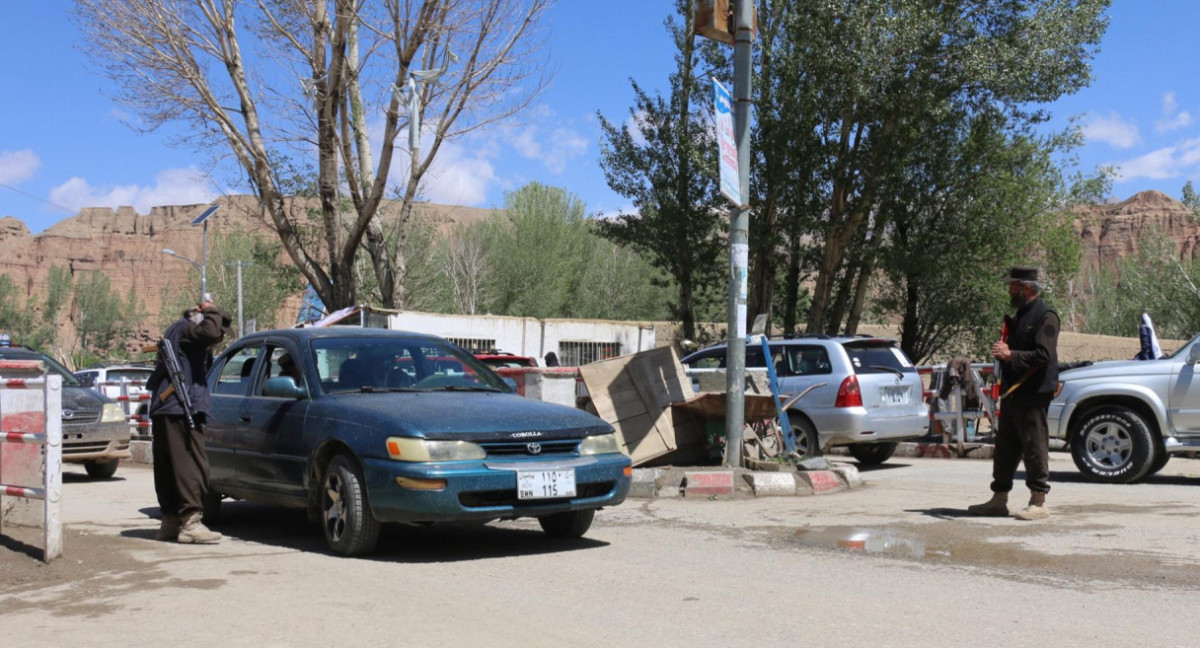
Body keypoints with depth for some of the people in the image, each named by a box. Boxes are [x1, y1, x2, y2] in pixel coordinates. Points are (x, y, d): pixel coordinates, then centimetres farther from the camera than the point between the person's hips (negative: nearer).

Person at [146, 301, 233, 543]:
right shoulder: (185, 329, -7)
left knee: (168, 469, 12)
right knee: (191, 466, -13)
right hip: (178, 408, -11)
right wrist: (211, 311, -8)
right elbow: (210, 332, -27)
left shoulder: (178, 330, 25)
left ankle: (170, 522, 17)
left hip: (164, 410, 11)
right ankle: (190, 522, -17)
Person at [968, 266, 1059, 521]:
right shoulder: (1020, 315, 19)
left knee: (1034, 447, -4)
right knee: (1005, 447, 12)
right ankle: (999, 500, 18)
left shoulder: (1045, 316, -11)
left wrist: (1010, 354, -24)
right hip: (1012, 392, 10)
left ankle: (1039, 503, 2)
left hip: (1033, 394, -10)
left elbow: (1044, 355, -21)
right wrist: (1003, 350, 6)